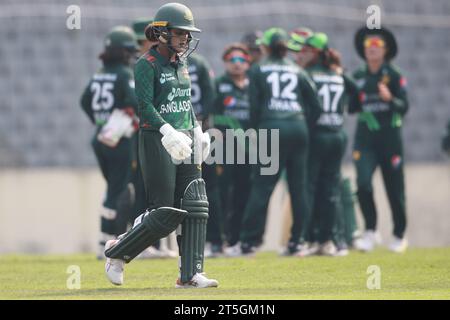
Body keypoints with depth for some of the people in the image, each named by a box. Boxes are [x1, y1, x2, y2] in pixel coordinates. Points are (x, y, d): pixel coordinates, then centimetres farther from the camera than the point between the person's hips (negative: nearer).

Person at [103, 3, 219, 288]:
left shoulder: (181, 64, 15)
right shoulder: (147, 64, -9)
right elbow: (145, 105, -18)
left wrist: (197, 131, 14)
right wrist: (168, 131, -30)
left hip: (185, 140, 8)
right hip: (157, 141, -7)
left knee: (195, 206, -4)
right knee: (165, 215, -8)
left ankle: (191, 274, -3)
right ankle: (117, 252, 12)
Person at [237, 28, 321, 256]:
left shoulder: (258, 70, 6)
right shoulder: (297, 71, 13)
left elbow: (254, 105, 1)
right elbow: (315, 105, 9)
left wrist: (255, 132, 10)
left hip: (272, 128, -3)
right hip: (298, 129, 3)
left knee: (262, 185, -3)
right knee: (298, 186, 5)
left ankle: (249, 240, -7)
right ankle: (297, 240, 4)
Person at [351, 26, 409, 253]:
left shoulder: (394, 76, -2)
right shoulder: (358, 77, 8)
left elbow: (404, 107, -7)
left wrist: (390, 98, -26)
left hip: (389, 136, -2)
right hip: (365, 135, 2)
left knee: (394, 188, 5)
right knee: (363, 182, -17)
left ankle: (399, 236, 21)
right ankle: (370, 232, -6)